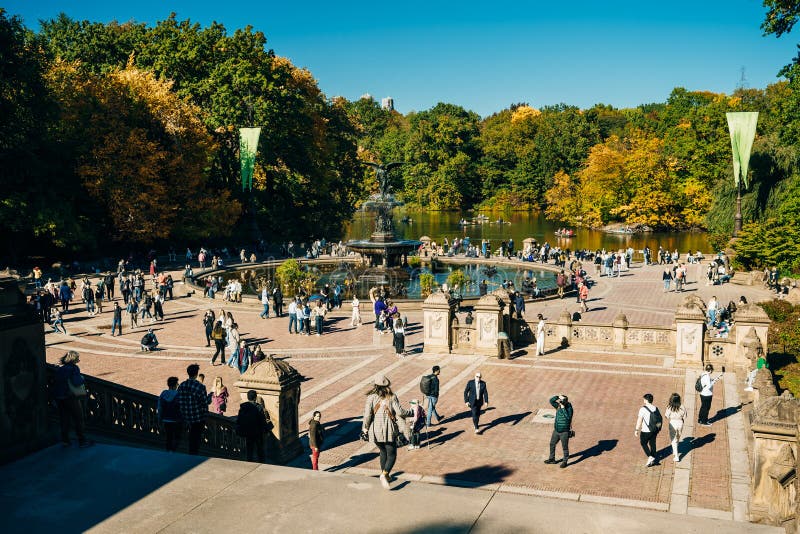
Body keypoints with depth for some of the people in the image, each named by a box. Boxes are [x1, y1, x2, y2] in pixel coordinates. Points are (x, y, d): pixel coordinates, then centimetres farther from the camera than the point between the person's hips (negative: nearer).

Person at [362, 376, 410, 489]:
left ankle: (384, 474, 29)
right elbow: (400, 412, -10)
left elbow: (367, 414, -10)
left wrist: (365, 428, 2)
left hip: (375, 430, 3)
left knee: (383, 452, 25)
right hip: (389, 430, -2)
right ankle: (384, 474, -15)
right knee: (391, 454, 7)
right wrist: (411, 413, 6)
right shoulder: (392, 397, -4)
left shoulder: (371, 397, -2)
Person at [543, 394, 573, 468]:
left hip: (564, 432, -7)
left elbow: (568, 417, -33)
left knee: (565, 447, 7)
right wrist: (558, 396, -17)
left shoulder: (569, 408, -18)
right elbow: (551, 400, -3)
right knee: (552, 444, 18)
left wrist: (563, 408, -33)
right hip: (556, 431, 7)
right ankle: (552, 459, 34)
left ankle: (564, 462, 22)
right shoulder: (558, 406, -1)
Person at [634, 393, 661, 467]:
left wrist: (637, 430, -8)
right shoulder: (656, 409, 2)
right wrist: (657, 431, 19)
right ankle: (654, 460, 24)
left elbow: (639, 420, -17)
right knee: (652, 444, 17)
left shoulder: (643, 409, -17)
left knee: (643, 443, 14)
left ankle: (650, 457, 0)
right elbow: (659, 420, 8)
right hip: (654, 430, 5)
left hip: (645, 431, -5)